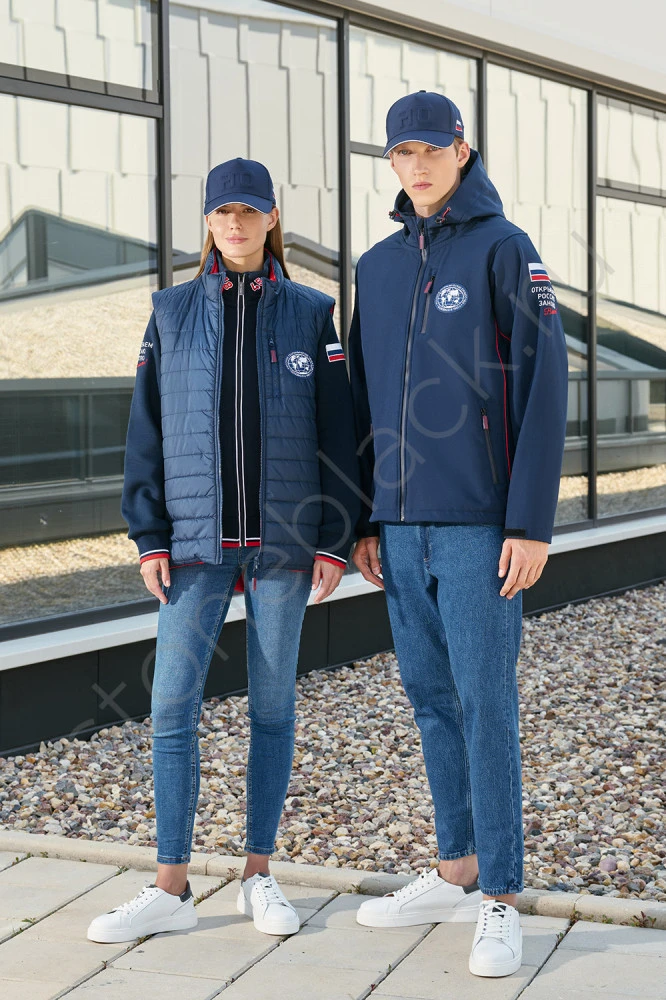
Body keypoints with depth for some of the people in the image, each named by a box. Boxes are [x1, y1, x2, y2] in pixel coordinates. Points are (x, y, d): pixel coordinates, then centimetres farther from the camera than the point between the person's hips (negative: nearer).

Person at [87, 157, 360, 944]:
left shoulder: (309, 313, 2)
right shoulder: (173, 313, 5)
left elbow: (335, 432, 1)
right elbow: (147, 431, 4)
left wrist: (334, 543, -4)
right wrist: (149, 540, -3)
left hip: (282, 541, -1)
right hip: (196, 540, 1)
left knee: (272, 704, 6)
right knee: (172, 706, -4)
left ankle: (258, 876, 17)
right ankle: (171, 889, 4)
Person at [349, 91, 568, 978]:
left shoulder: (505, 249, -4)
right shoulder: (378, 267, 13)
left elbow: (544, 387, -9)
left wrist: (532, 523, -15)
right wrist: (363, 522, 13)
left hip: (481, 526, -6)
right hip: (402, 527, 6)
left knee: (486, 705, -5)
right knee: (432, 700, 12)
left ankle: (500, 903, 2)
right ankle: (457, 872, 25)